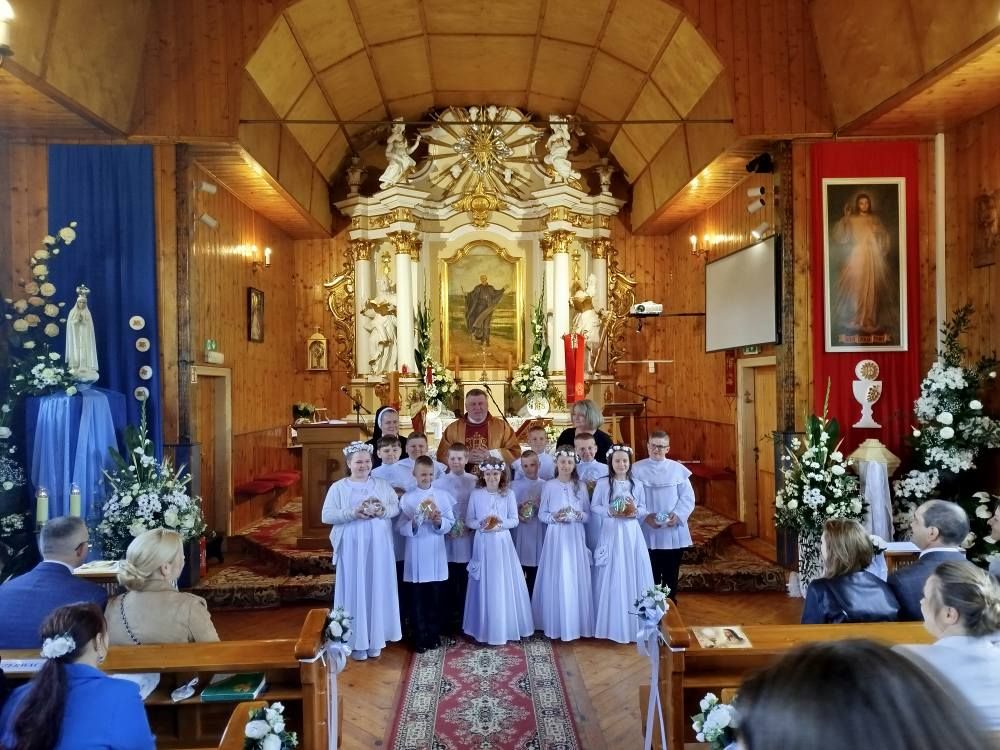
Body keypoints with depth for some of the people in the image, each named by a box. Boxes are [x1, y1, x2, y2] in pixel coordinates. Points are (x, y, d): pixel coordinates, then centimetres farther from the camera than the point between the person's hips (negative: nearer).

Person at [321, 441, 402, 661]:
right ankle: (356, 642, 12)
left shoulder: (383, 485, 9)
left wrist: (382, 511, -15)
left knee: (377, 590, 7)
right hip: (352, 548, -2)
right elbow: (327, 515, -7)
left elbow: (396, 507, 6)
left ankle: (375, 639, 19)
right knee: (355, 591, 2)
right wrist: (353, 513, -19)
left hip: (378, 547, 2)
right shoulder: (338, 487, 1)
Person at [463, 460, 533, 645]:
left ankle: (506, 627, 17)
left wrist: (499, 524, -18)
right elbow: (469, 521, 1)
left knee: (504, 584, 4)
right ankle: (484, 629, 16)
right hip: (483, 543, 0)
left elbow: (514, 520, 0)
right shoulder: (476, 494, -1)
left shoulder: (508, 494, 0)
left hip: (502, 543, 0)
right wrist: (482, 524, -18)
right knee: (485, 586, 4)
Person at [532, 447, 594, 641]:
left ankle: (577, 623, 14)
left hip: (576, 538, 1)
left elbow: (588, 515, 7)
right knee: (556, 579, 0)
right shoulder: (549, 486, 0)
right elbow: (541, 515, 3)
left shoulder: (581, 486, 5)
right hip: (555, 537, -1)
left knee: (576, 579, 3)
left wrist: (578, 515, -13)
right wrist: (554, 517, -15)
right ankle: (555, 624, 11)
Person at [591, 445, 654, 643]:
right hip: (611, 533, -2)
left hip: (632, 534, 2)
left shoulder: (637, 485, 3)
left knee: (633, 576, 4)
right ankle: (611, 624, 13)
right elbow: (594, 507, 1)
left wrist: (634, 511, -12)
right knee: (611, 578, 2)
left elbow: (644, 509, 8)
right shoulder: (603, 484, -2)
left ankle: (634, 623, 18)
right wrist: (610, 512, -15)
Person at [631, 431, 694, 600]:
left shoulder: (678, 469, 2)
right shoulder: (637, 469, -1)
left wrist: (678, 515, -14)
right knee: (651, 575, 7)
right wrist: (645, 516, -18)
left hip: (674, 532, 2)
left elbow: (688, 497, 1)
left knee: (671, 574, 13)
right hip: (648, 532, -1)